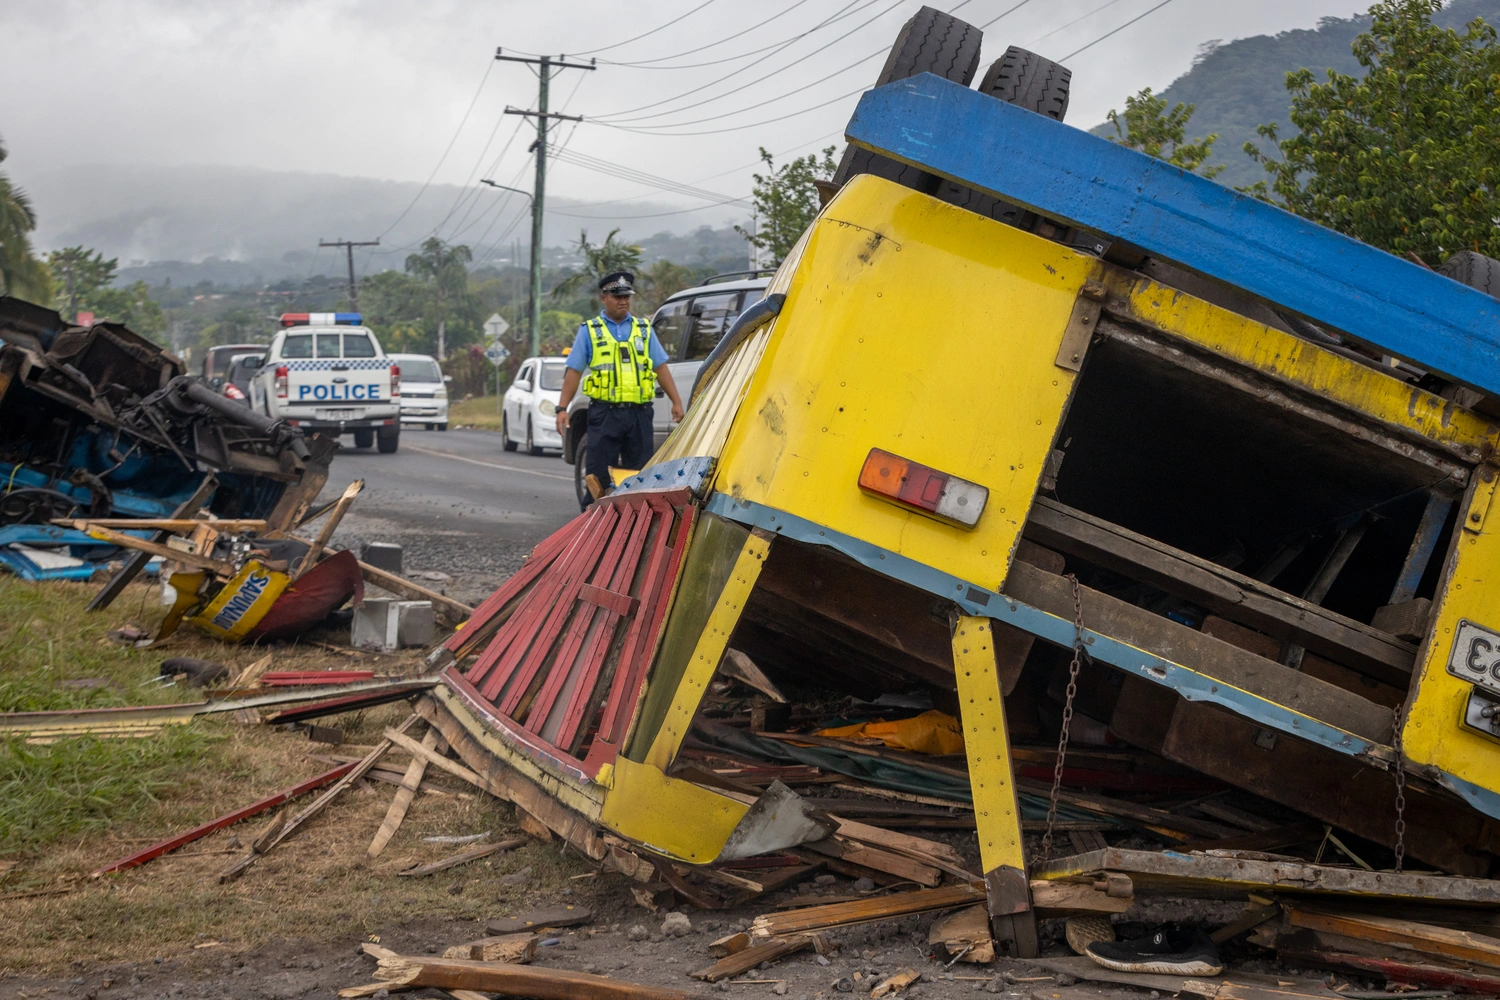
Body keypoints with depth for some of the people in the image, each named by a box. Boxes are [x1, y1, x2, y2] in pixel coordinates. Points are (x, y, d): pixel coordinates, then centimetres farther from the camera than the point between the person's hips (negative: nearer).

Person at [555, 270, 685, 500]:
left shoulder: (644, 329, 14)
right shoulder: (589, 331, 7)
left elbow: (661, 368, 14)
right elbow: (574, 372, 4)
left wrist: (676, 402, 4)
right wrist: (562, 408, -5)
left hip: (638, 412, 2)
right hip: (605, 413, -2)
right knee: (599, 476, -2)